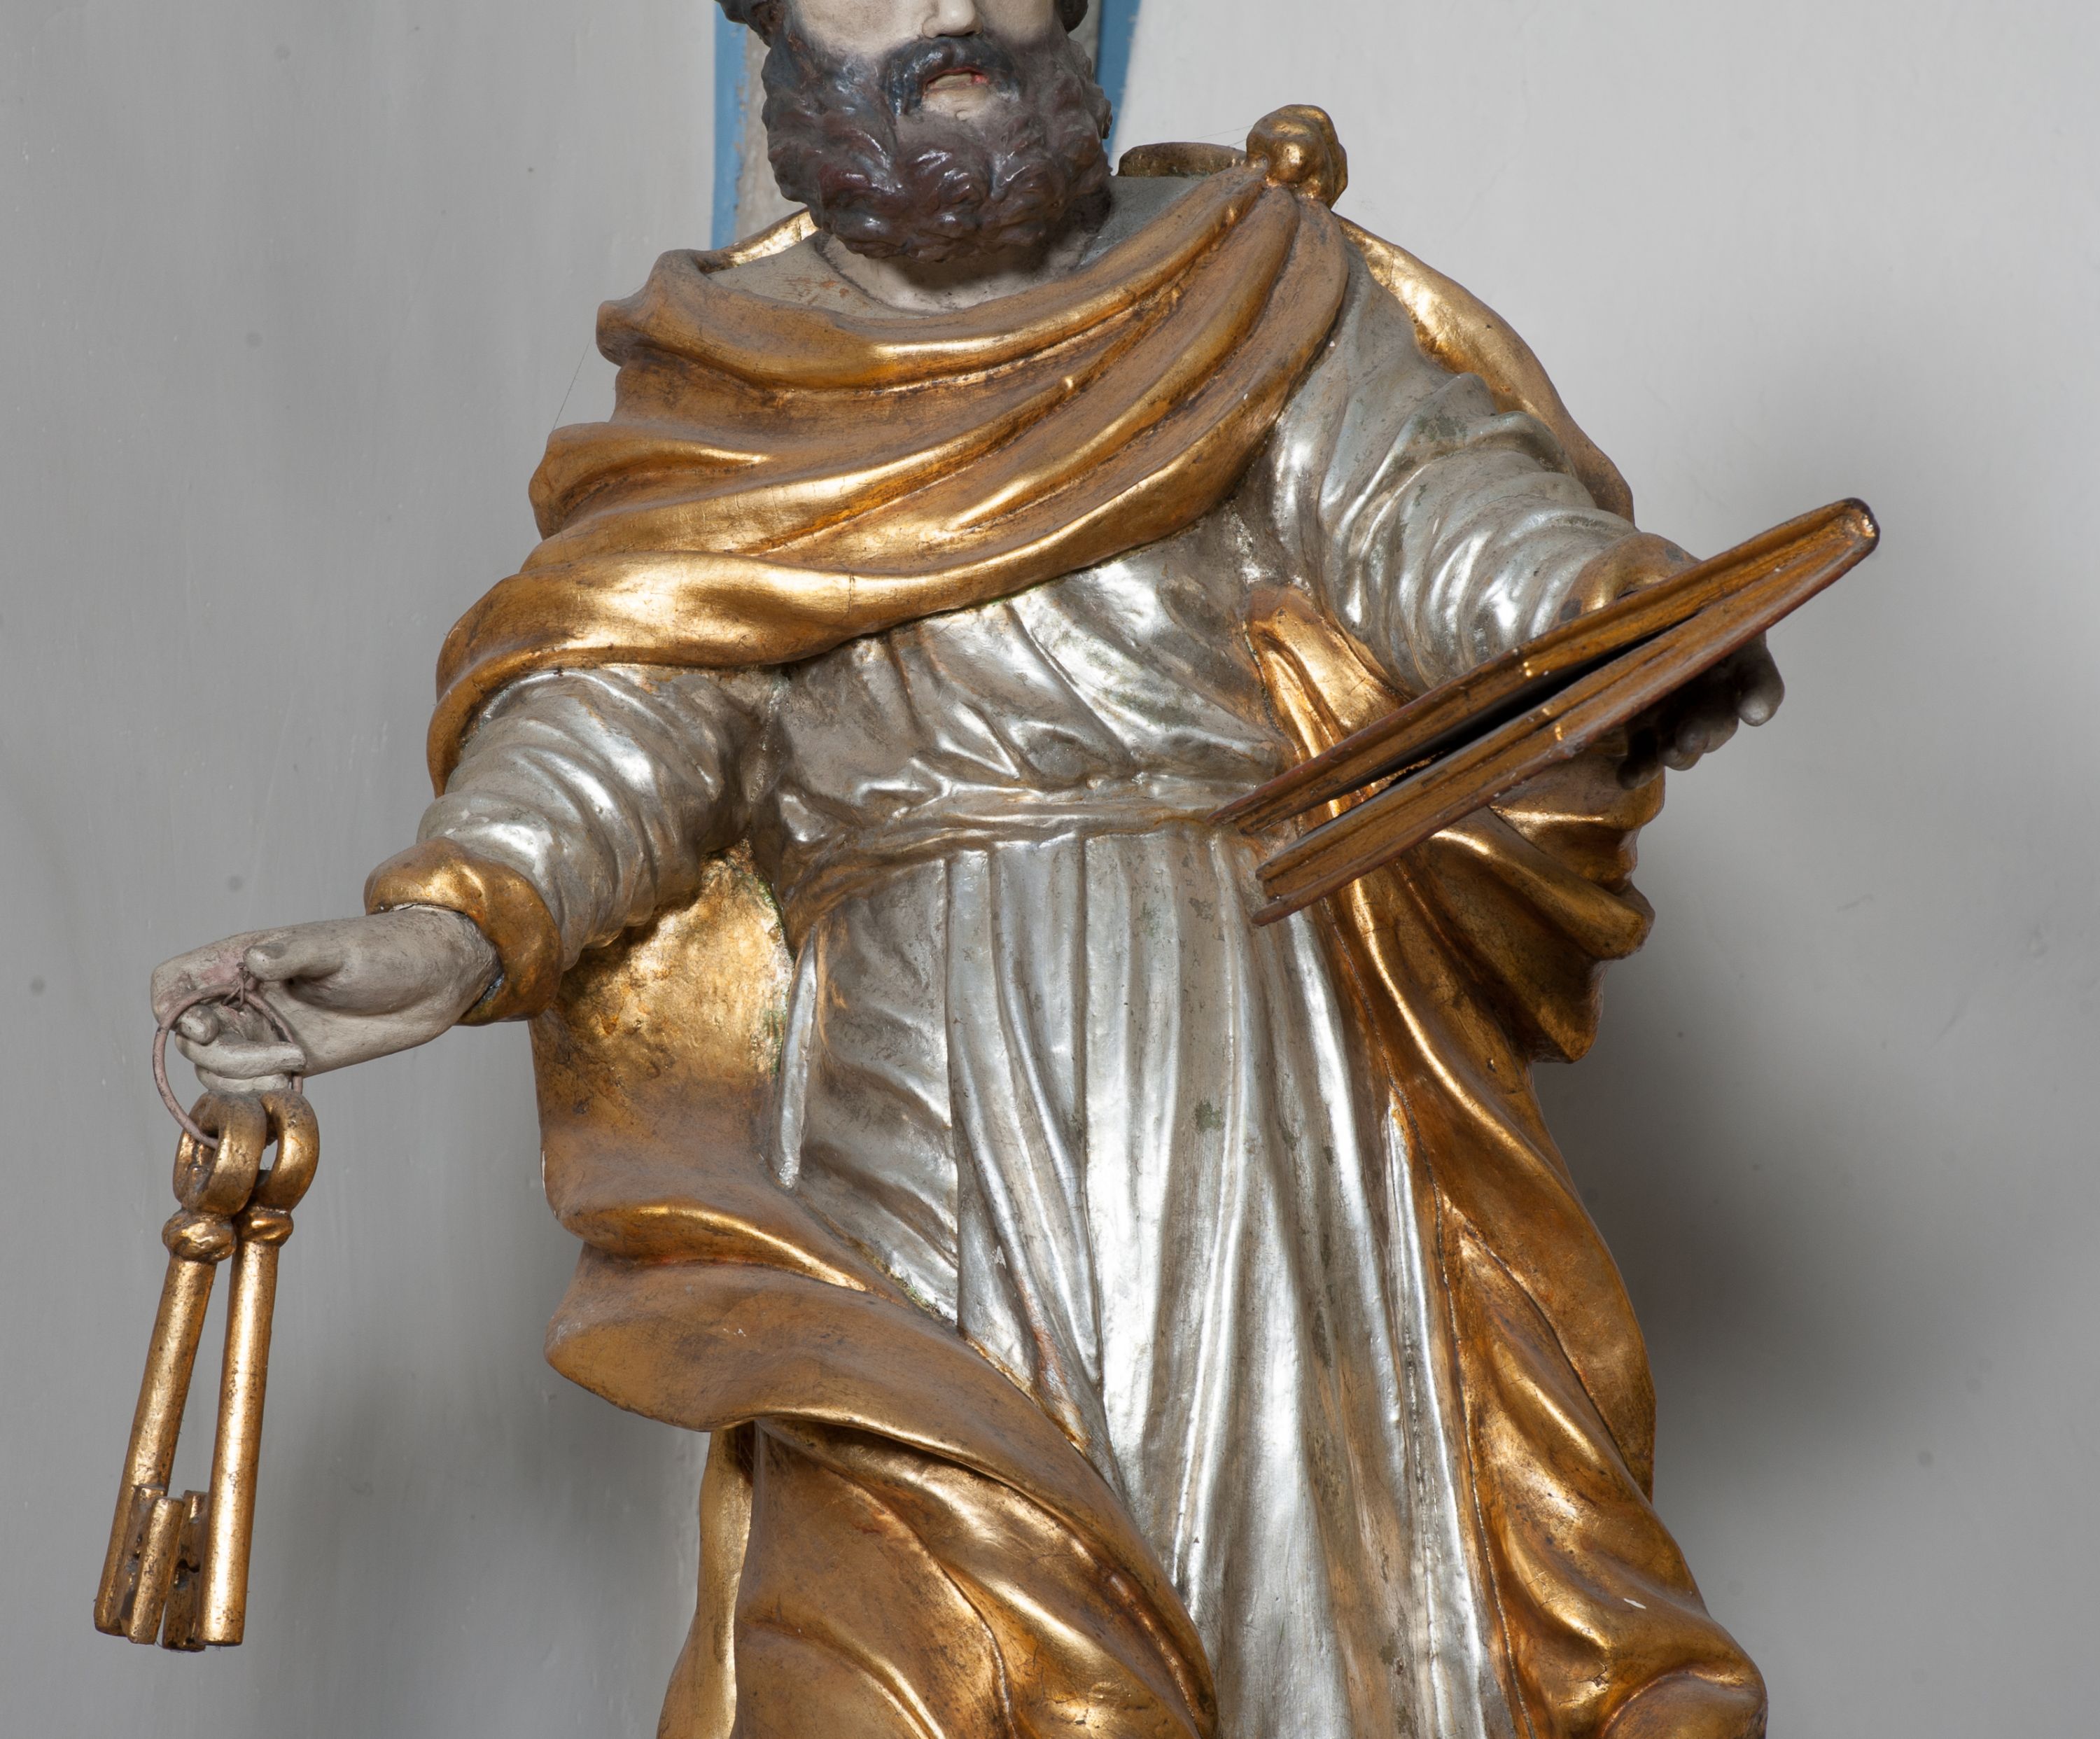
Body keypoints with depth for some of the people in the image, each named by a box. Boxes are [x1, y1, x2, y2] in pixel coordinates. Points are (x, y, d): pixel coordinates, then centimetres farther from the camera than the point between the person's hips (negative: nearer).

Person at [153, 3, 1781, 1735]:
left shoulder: (1250, 281, 12)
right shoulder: (730, 391, 13)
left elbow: (1432, 498, -3)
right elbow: (630, 697, 0)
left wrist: (1623, 620, -25)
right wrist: (459, 923, -20)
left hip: (1275, 1056, 1)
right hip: (928, 1100, 0)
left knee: (1343, 1582, -1)